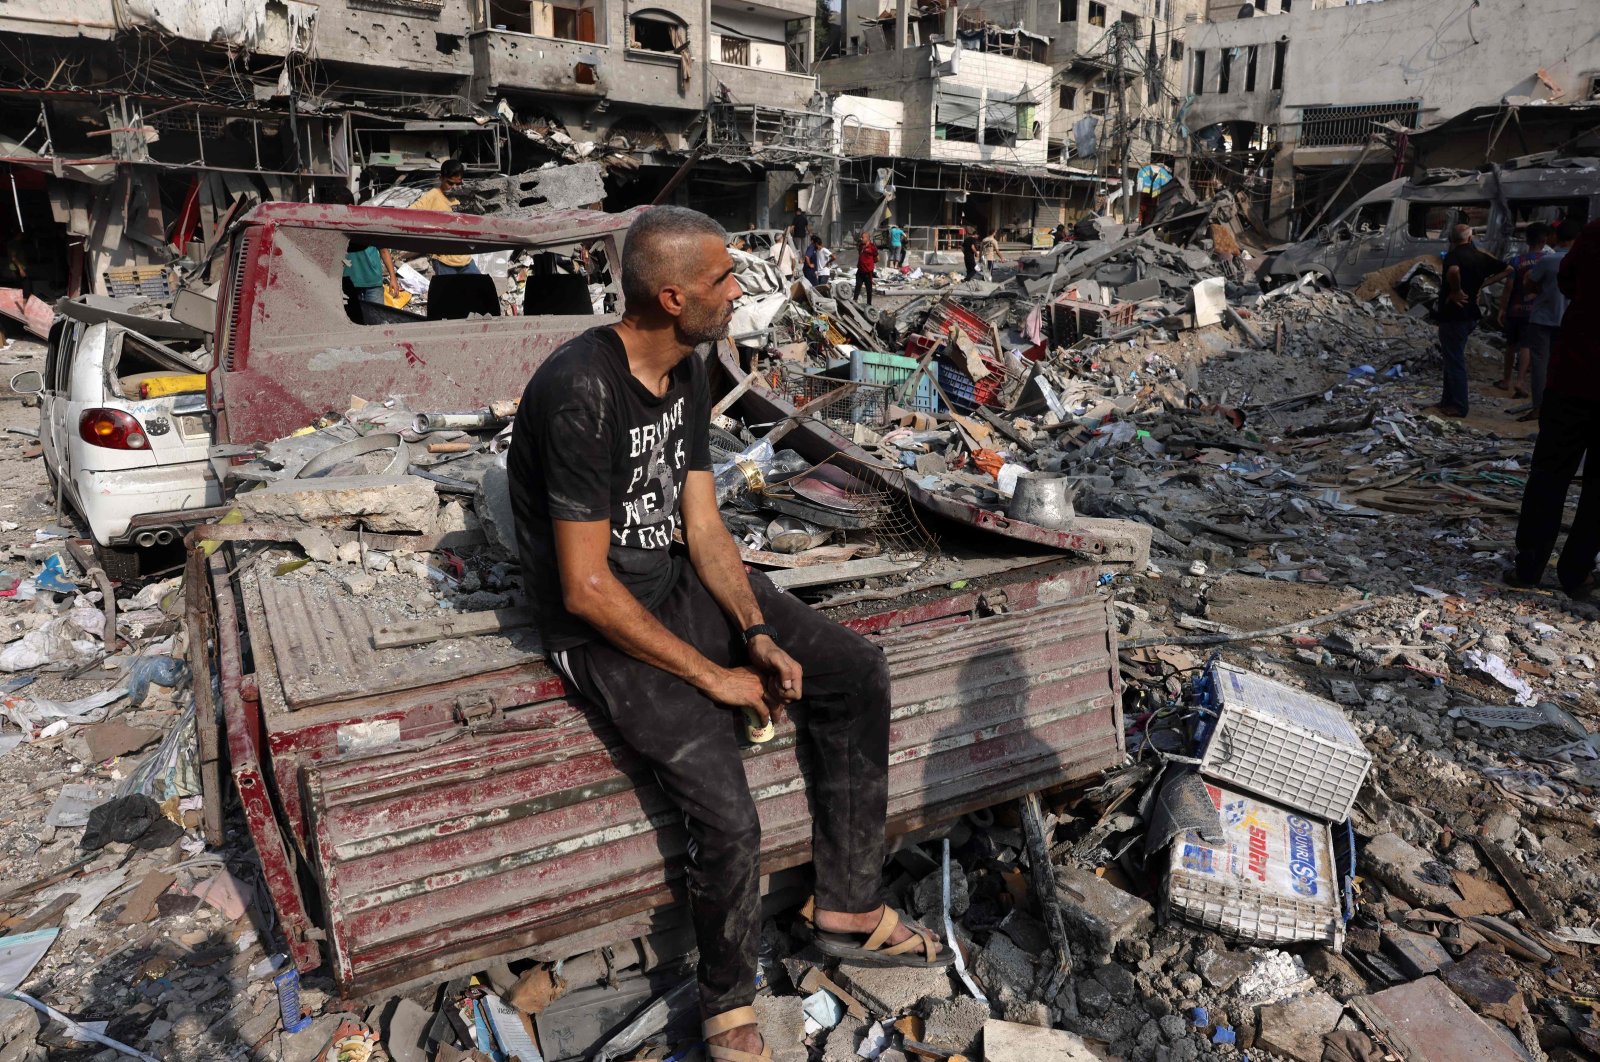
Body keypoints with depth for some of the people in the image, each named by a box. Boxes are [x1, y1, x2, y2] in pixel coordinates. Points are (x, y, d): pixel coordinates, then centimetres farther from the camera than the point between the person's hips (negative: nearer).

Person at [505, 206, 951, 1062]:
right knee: (728, 817, -22)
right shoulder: (581, 393, -25)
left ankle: (848, 910, 14)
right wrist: (713, 676, -20)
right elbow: (586, 588, -25)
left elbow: (703, 527, 3)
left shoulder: (686, 376, 2)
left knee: (858, 674, 1)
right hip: (601, 626, -8)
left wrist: (759, 635, -11)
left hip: (680, 583, 9)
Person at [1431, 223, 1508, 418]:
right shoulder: (1481, 257, 7)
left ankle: (1458, 406, 1)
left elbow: (1454, 271, -37)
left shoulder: (1453, 255, -14)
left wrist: (1456, 291, -21)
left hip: (1453, 315, -7)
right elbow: (1505, 269, 16)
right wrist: (1482, 283, 10)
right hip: (1471, 315, 7)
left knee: (1454, 360, -2)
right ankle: (1449, 400, 24)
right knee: (1455, 359, 18)